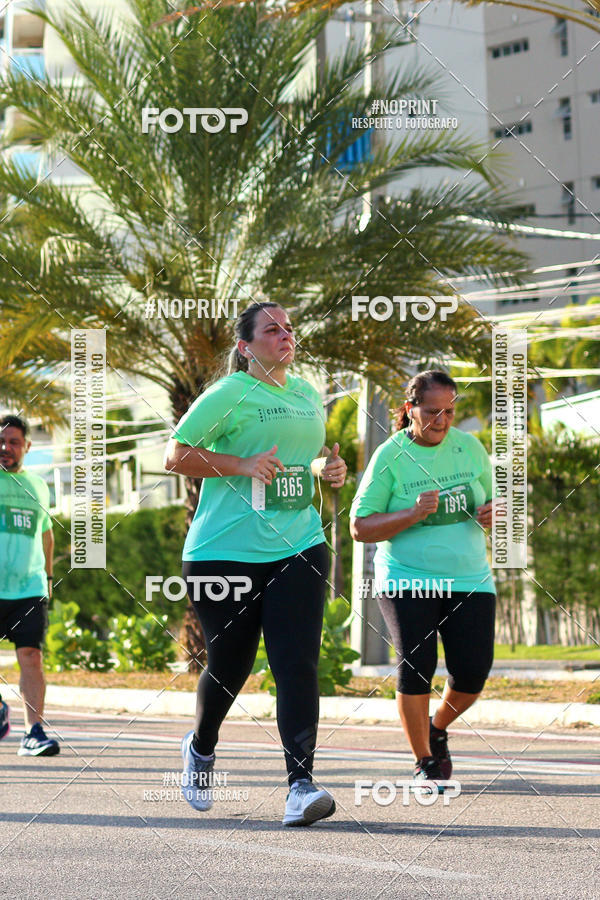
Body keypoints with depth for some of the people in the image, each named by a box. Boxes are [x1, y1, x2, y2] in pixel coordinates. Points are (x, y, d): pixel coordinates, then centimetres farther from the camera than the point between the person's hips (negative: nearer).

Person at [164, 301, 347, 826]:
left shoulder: (308, 396, 15)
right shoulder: (230, 394, -5)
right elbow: (176, 456, -7)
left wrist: (328, 469, 8)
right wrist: (243, 465, -18)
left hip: (298, 547, 4)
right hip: (225, 549, -4)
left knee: (298, 666, -10)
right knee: (229, 665, 7)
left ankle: (301, 784, -15)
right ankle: (201, 747, 37)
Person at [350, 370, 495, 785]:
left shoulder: (470, 447, 5)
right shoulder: (390, 456, -6)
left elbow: (493, 503, 16)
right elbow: (360, 527, -7)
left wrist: (492, 515, -8)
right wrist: (413, 515, -21)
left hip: (468, 580, 3)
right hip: (407, 578, -3)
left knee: (473, 673, -4)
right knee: (416, 666, -14)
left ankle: (437, 729, 28)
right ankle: (425, 762, 4)